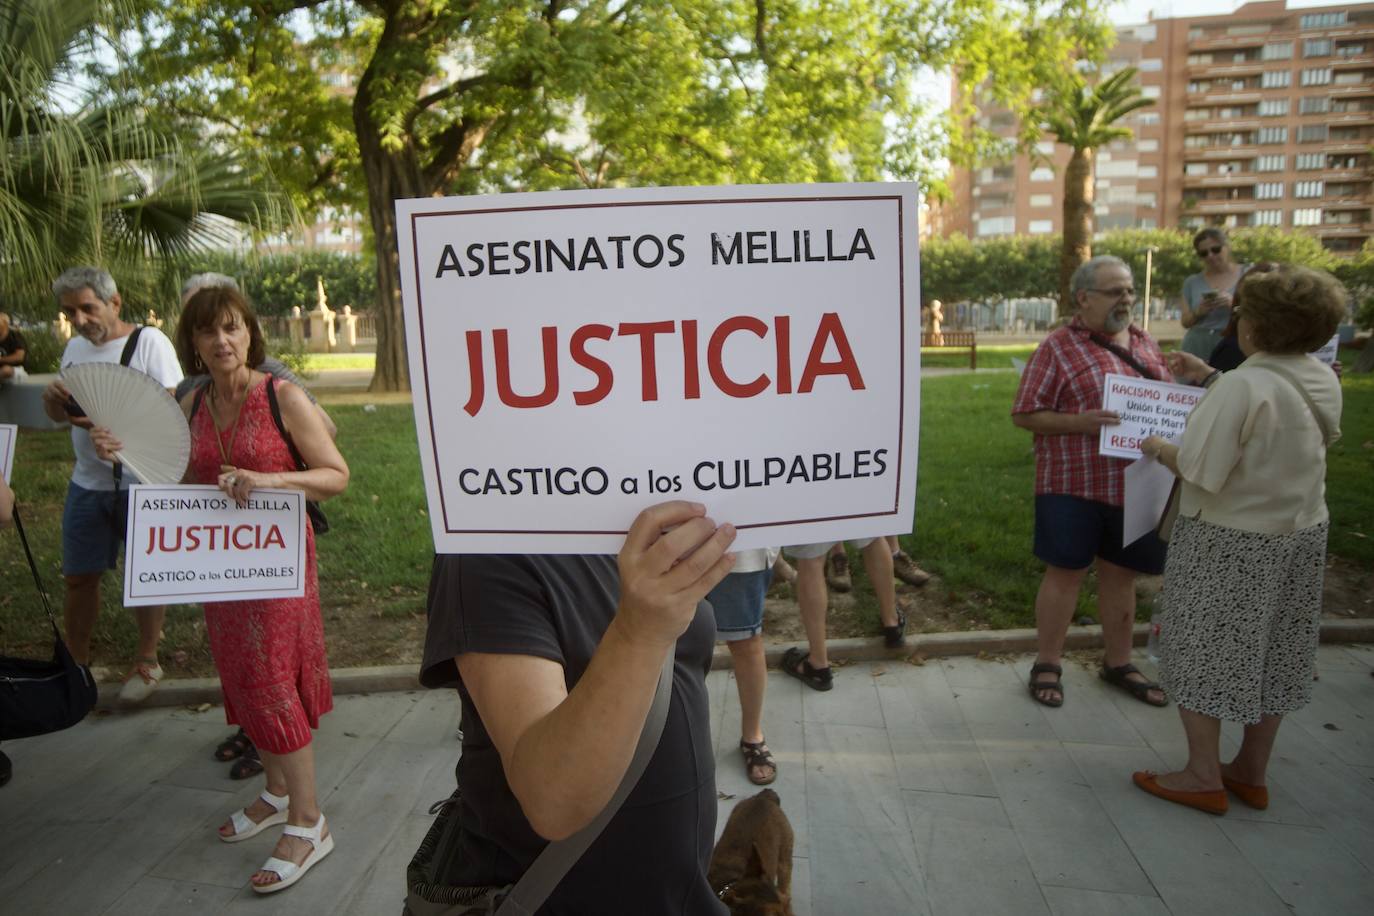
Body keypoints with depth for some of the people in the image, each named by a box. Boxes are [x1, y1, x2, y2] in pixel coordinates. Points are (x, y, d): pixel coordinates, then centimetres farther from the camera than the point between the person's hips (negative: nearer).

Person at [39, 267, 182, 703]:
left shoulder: (149, 341, -10)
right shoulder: (75, 348, 11)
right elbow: (58, 415, 17)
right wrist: (54, 398, -7)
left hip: (142, 482, -6)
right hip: (87, 483, 6)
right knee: (78, 576, 12)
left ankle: (148, 661, 22)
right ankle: (76, 662, 29)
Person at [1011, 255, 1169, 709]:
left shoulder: (1145, 344, 12)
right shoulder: (1058, 347, -6)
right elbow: (1024, 414, -8)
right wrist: (1081, 422, -21)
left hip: (1136, 482, 6)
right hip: (1075, 484, -5)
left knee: (1121, 572, 15)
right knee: (1066, 571, 3)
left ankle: (1118, 663, 32)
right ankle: (1047, 664, 18)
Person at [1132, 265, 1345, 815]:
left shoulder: (1242, 386, -24)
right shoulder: (1325, 382, 0)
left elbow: (1200, 471, -26)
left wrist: (1159, 449, -7)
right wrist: (1209, 379, 17)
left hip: (1230, 542, -7)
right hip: (1300, 536, 8)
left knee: (1204, 652, 8)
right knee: (1271, 654, 18)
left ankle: (1204, 778, 18)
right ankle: (1252, 774, 32)